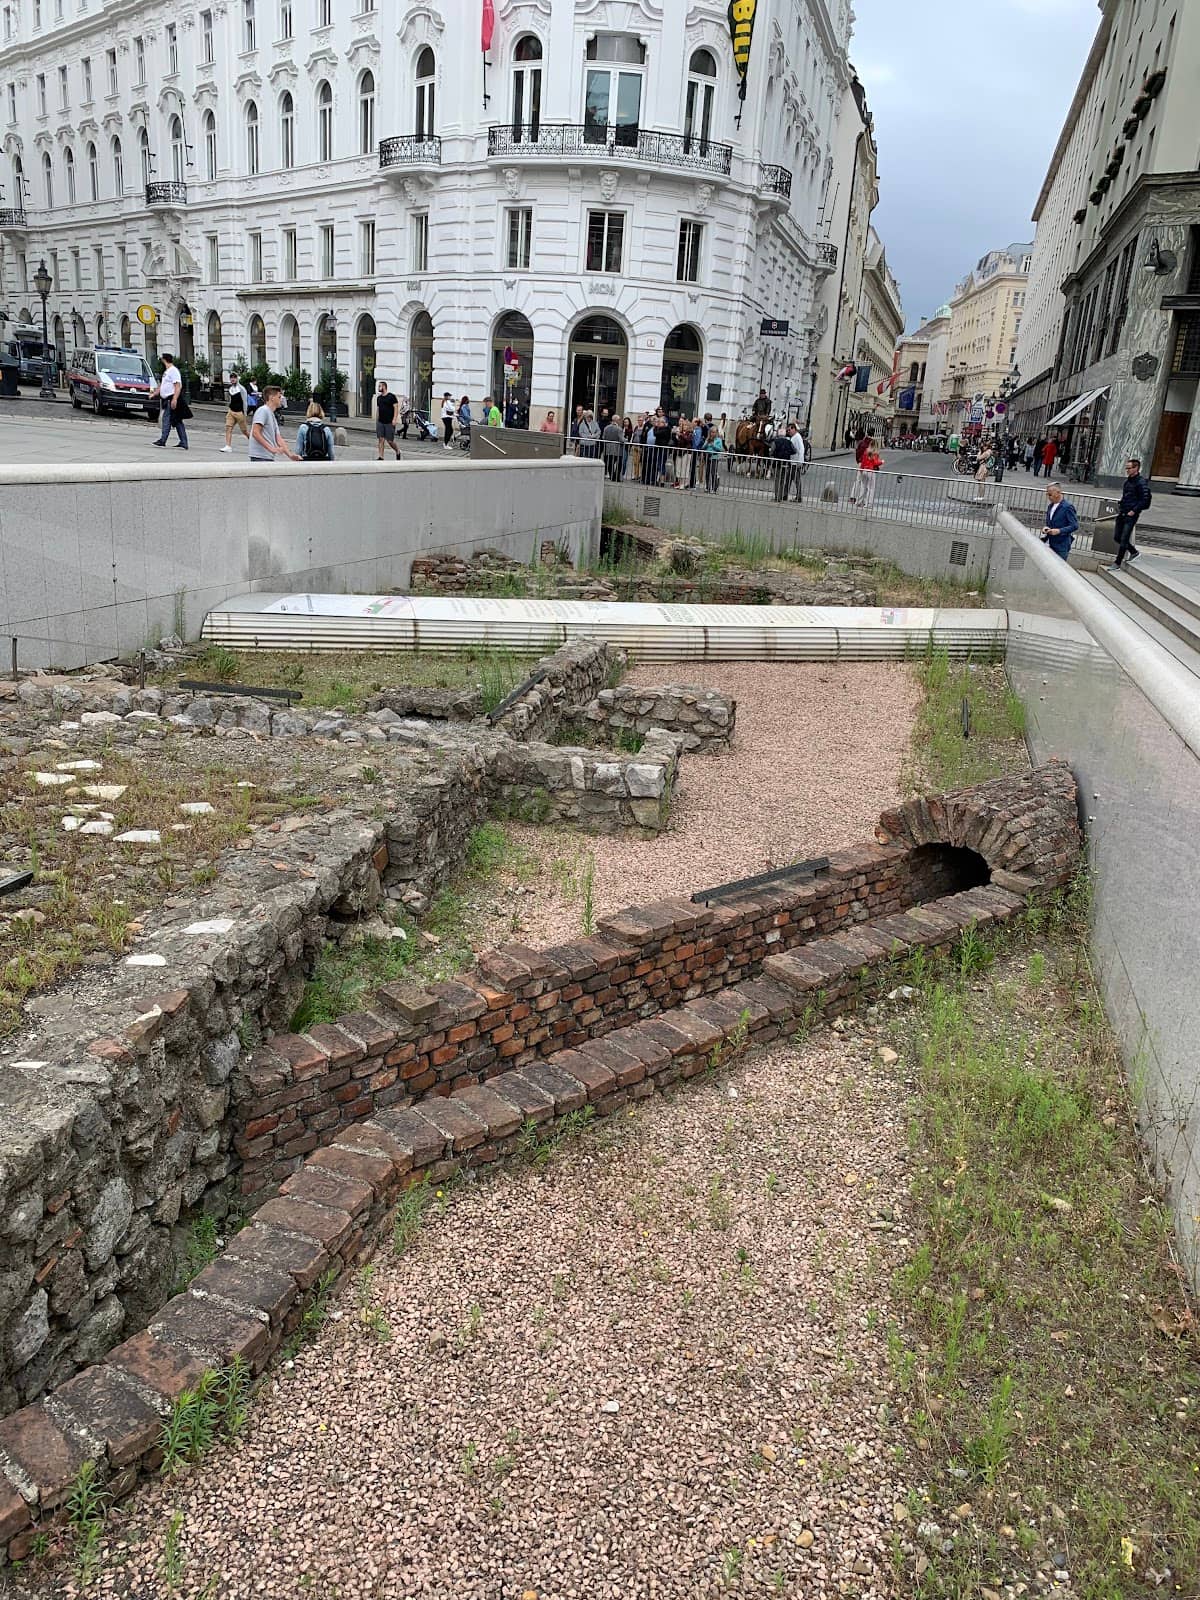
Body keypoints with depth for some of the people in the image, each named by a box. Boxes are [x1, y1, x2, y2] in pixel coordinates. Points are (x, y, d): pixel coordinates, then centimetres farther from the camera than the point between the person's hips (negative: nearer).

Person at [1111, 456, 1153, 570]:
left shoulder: (1141, 482, -12)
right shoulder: (1127, 481, 13)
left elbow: (1145, 500, -15)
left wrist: (1134, 511, -17)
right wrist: (1120, 507, 14)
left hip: (1131, 515, -9)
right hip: (1122, 514, 9)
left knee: (1124, 540, -6)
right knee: (1118, 538, 11)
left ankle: (1117, 564, -1)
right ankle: (1134, 552, 31)